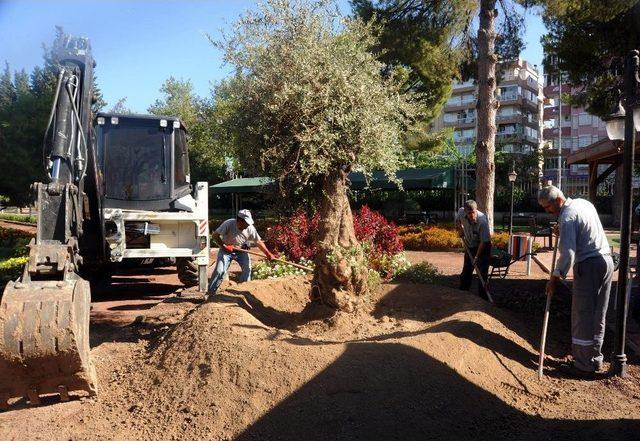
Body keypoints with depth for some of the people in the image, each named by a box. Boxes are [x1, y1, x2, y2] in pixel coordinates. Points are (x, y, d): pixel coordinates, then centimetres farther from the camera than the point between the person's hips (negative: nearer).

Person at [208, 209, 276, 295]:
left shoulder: (250, 228, -18)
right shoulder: (228, 224, -26)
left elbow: (258, 242, -11)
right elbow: (215, 235, -19)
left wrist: (268, 254, -19)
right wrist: (223, 246, -30)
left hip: (241, 250, 3)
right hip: (226, 250, -3)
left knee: (247, 268, -13)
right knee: (220, 271, -13)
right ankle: (210, 293, -1)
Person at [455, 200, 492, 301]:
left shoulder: (482, 221, -33)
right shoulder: (461, 212, -18)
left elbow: (484, 241, -29)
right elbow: (457, 220, 11)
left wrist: (477, 257, -29)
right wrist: (460, 229, -1)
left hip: (483, 247, -5)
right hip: (470, 246, 6)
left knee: (482, 273, -9)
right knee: (466, 272, 13)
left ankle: (483, 299, -1)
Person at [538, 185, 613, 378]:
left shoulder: (567, 217, -17)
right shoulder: (584, 203, 11)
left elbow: (567, 254, -22)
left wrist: (554, 278, -16)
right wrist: (562, 232, 18)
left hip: (588, 266, -9)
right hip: (607, 261, 9)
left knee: (582, 316, -2)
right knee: (598, 315, 15)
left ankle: (583, 365, 3)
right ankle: (595, 359, 25)